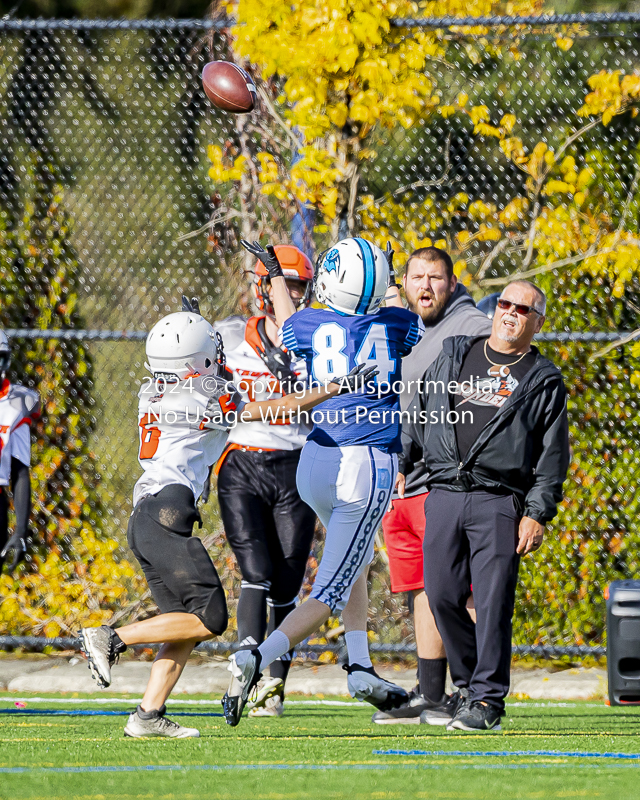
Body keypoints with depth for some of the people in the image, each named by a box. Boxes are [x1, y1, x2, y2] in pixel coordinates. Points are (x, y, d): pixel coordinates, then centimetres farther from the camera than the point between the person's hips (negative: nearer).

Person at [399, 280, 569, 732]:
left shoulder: (543, 381, 7)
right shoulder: (454, 356, 16)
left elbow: (553, 454, 3)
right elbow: (419, 414, 24)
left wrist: (537, 513, -5)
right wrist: (401, 464, 18)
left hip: (500, 502, -3)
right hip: (443, 494, 3)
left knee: (494, 602, -9)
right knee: (443, 596, 1)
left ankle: (487, 699, -3)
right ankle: (467, 686, 17)